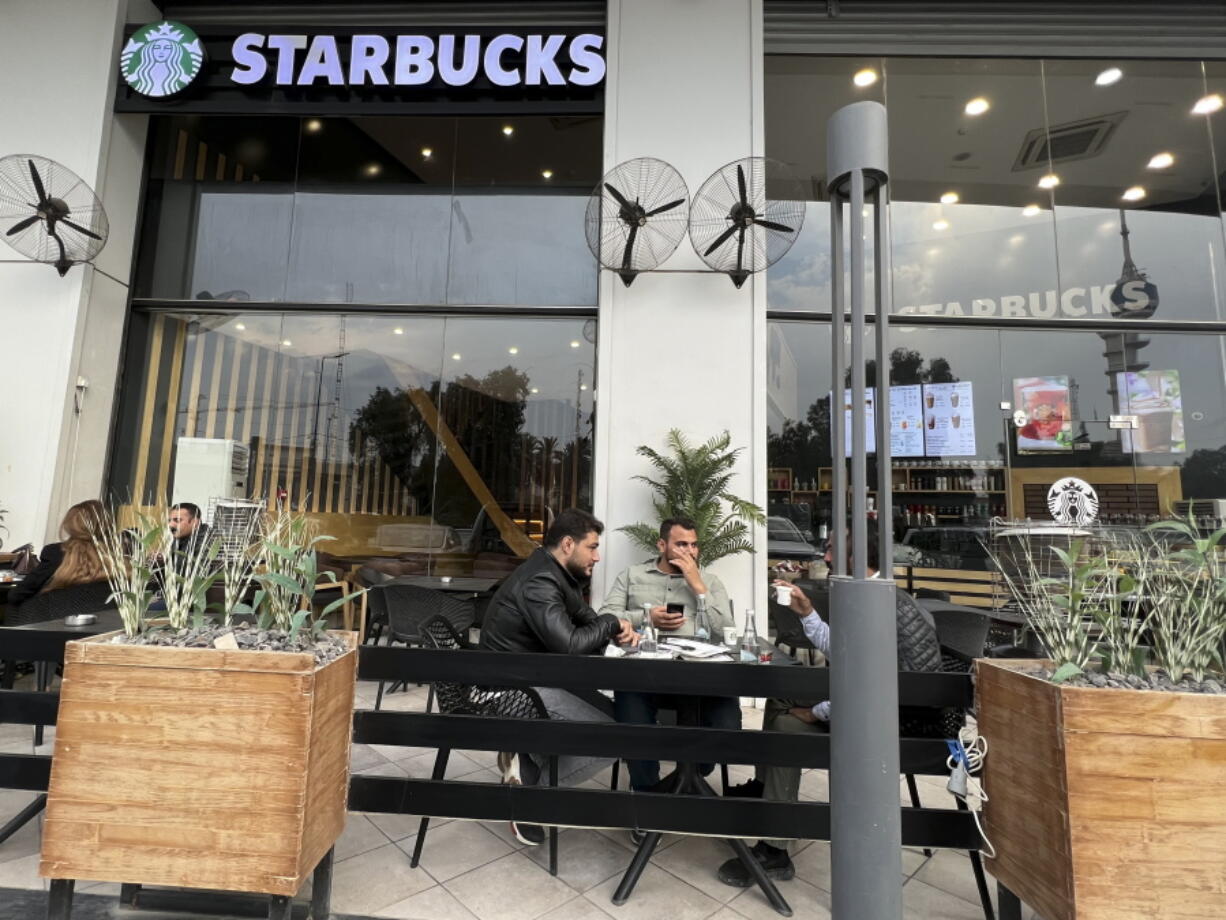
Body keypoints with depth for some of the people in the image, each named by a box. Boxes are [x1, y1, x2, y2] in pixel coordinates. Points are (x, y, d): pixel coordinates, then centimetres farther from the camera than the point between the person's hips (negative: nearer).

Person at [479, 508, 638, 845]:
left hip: (537, 678, 10)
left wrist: (618, 632, -7)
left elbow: (586, 619, 15)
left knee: (612, 714, 8)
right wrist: (610, 623, -12)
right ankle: (530, 784, -2)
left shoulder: (559, 576, 9)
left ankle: (525, 757, 9)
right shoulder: (540, 581, -23)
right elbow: (569, 644, -30)